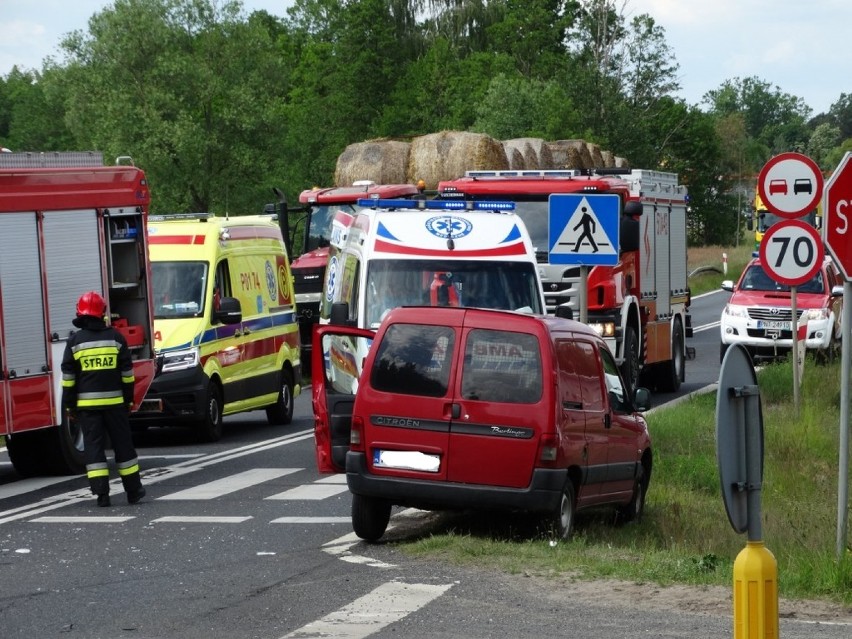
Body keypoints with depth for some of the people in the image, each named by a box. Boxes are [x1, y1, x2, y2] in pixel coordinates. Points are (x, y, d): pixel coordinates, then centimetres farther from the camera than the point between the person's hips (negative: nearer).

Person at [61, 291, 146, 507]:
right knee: (122, 444, 9)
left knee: (93, 446, 1)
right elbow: (127, 373, 4)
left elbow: (68, 377, -1)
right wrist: (129, 399, 12)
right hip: (114, 401, 1)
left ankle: (101, 493, -6)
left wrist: (69, 405, 5)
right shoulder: (115, 337, 2)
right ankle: (133, 491, 14)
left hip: (86, 403, -1)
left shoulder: (75, 341, -1)